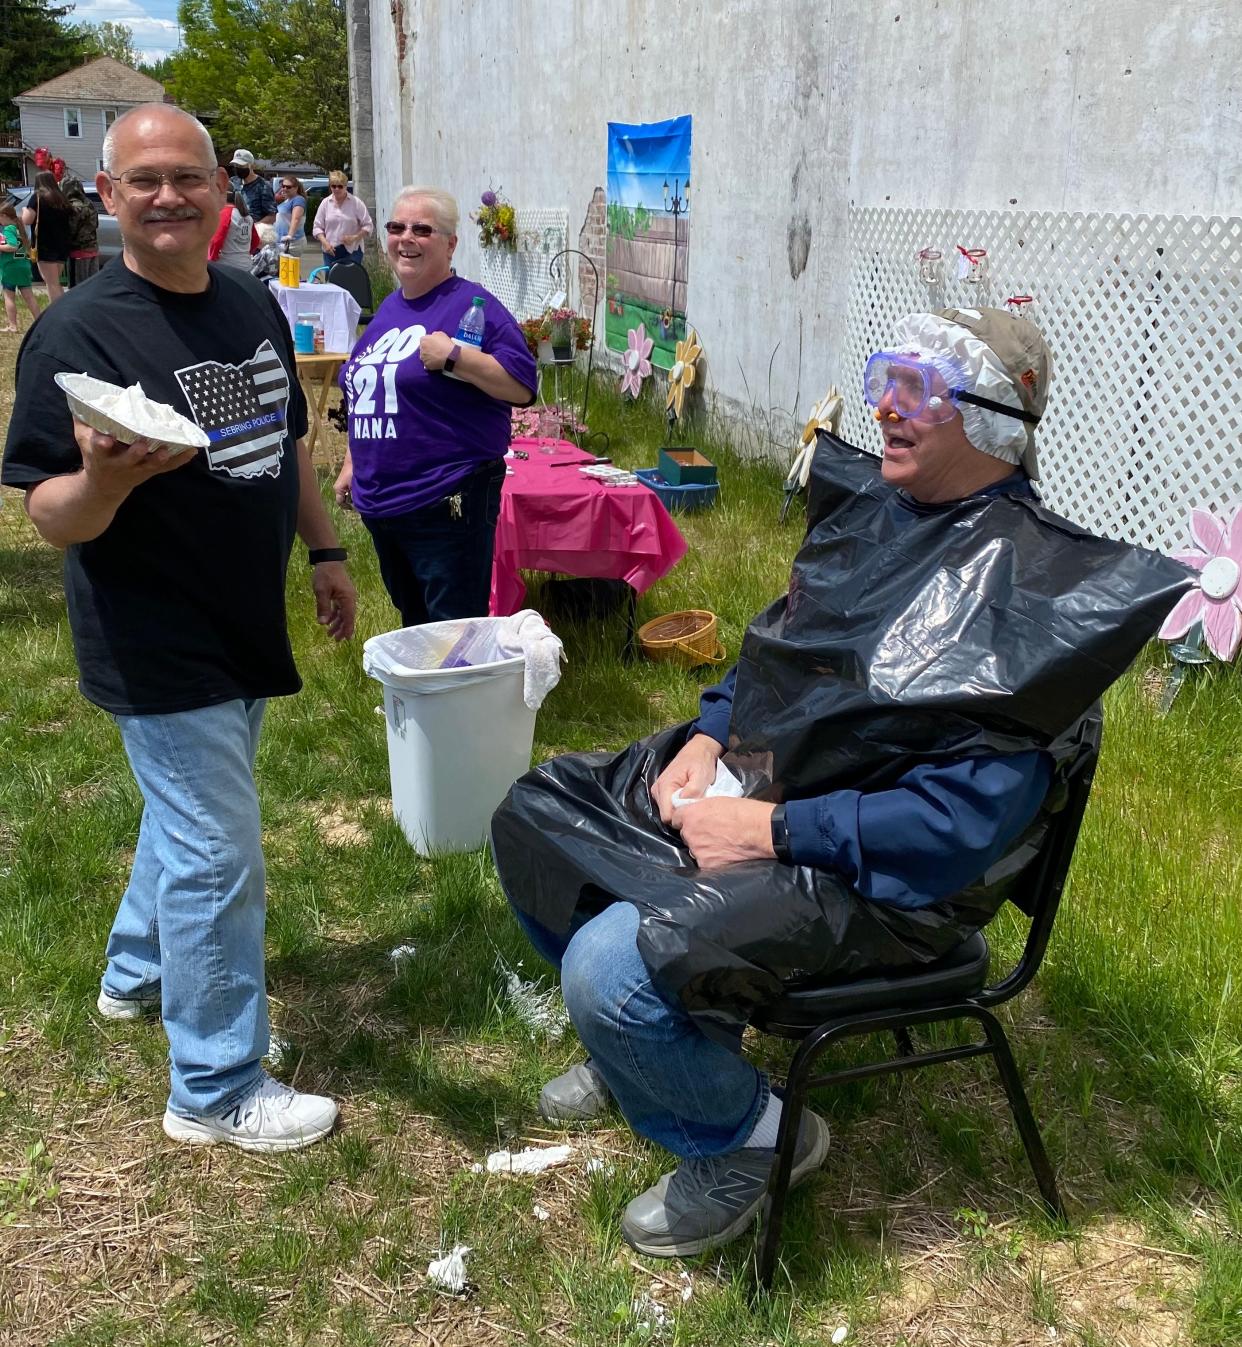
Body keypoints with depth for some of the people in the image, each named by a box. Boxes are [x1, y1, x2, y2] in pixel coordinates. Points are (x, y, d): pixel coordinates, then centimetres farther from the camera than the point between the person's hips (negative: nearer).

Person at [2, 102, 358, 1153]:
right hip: (160, 653, -8)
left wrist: (326, 552, 18)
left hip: (245, 628, 8)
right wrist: (105, 481, -40)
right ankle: (220, 1092, 15)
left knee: (189, 815, 24)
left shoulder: (254, 306, 5)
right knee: (217, 859, -2)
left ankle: (137, 971, 49)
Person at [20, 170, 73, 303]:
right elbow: (70, 220, 21)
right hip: (62, 246, 7)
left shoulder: (38, 197, -8)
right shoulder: (61, 198, 11)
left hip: (45, 246, -7)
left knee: (52, 284, -6)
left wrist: (25, 210, 7)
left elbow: (26, 220, -11)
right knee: (56, 283, 18)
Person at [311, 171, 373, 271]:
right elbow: (317, 227, 10)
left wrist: (354, 237, -15)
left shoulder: (356, 202, 0)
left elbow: (368, 226, 0)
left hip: (352, 251, -3)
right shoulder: (325, 203, 8)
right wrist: (325, 242, -8)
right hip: (330, 251, 3)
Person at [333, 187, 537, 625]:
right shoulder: (388, 308, 14)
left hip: (448, 506, -8)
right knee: (413, 625, 20)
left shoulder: (471, 305, -9)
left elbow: (523, 387, -18)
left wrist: (454, 355, -25)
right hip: (380, 502, 8)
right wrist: (351, 465, 22)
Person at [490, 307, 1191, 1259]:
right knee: (533, 813, 12)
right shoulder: (872, 504, 6)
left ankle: (750, 1137, 6)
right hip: (736, 783, 9)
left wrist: (772, 829, -24)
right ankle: (644, 1041, 30)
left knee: (614, 966, -27)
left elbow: (974, 813, -27)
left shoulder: (1023, 586, -21)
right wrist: (708, 736, 1)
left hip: (877, 877, -9)